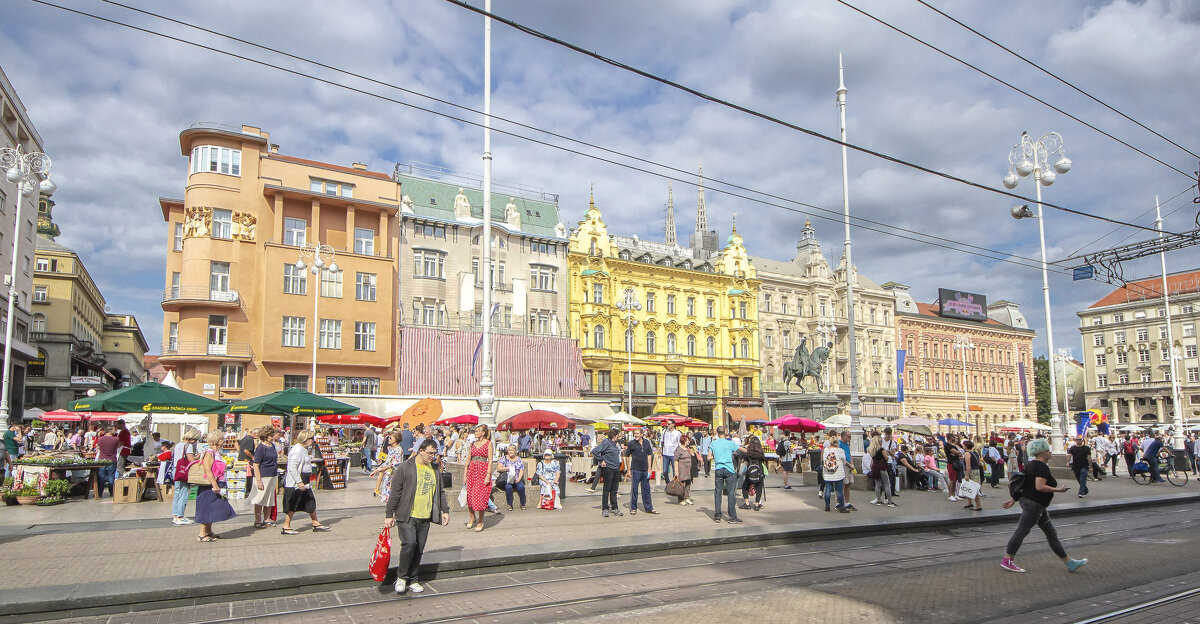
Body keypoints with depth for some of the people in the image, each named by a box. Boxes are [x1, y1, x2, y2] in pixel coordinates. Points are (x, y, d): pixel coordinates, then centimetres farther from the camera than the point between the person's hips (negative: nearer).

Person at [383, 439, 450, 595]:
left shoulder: (434, 469, 13)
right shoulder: (405, 467, -5)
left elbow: (440, 492, 22)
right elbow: (395, 492, -5)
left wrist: (445, 510, 17)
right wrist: (389, 515, -6)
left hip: (425, 517, 5)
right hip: (407, 516, -5)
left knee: (419, 549, 6)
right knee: (409, 543, -18)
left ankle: (412, 580, 19)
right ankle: (401, 577, 1)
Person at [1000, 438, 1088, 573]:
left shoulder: (1030, 464, 12)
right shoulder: (1042, 467, -17)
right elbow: (1039, 487, -27)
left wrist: (1013, 499, 16)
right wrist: (1057, 489, -18)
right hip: (1034, 504, -11)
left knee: (1051, 533, 13)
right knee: (1021, 532, -4)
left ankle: (1069, 562, 19)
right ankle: (1007, 560, 1)